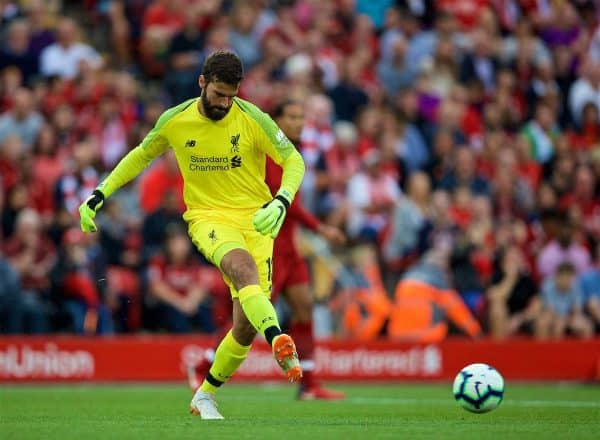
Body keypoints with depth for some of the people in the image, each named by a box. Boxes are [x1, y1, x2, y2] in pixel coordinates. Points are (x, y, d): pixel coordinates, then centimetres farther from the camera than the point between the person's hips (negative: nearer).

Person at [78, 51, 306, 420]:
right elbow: (142, 155, 18)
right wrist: (99, 194, 15)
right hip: (207, 217, -1)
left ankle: (205, 396, 19)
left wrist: (281, 202, -22)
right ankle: (278, 339, -60)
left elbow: (294, 160, -3)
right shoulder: (174, 121, 0)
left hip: (255, 219, 1)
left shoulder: (253, 119, -6)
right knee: (243, 265, -38)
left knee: (246, 326, -5)